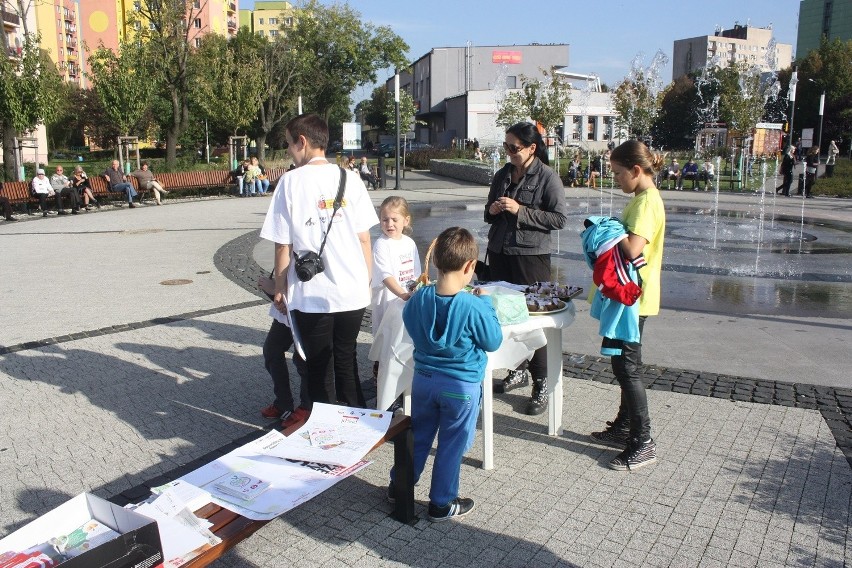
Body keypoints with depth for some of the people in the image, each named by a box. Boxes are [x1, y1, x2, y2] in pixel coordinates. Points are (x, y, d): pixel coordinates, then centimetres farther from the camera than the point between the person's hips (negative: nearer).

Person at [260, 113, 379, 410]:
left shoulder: (290, 181, -8)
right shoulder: (350, 178, 1)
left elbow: (284, 245, -7)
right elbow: (364, 238, 2)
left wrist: (280, 288, 6)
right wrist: (367, 281, 14)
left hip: (311, 295, -3)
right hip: (353, 292, 4)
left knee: (319, 369, 13)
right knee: (346, 361, 20)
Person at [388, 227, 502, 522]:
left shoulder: (419, 298, -11)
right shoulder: (473, 307, -24)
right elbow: (493, 342, -10)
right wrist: (485, 303, -1)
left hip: (424, 378, 4)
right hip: (461, 386, -4)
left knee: (418, 435, 22)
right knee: (451, 445, 12)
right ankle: (441, 504, 26)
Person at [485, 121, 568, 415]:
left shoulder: (548, 177, -7)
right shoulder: (502, 175, 11)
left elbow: (559, 218, -12)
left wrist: (520, 211, -18)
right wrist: (492, 210, -2)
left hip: (531, 255, -6)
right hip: (499, 253, 6)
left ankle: (542, 384, 7)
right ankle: (518, 370, 28)